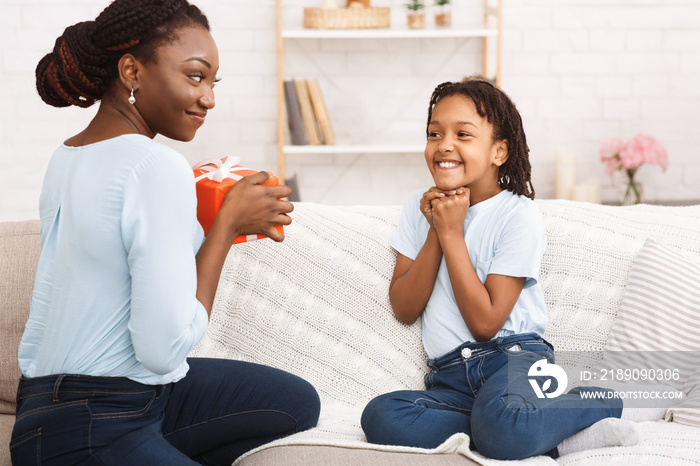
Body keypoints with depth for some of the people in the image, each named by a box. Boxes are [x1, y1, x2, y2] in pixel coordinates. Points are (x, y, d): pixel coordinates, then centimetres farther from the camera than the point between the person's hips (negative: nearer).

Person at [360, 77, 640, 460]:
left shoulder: (518, 214, -4)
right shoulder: (420, 207, 12)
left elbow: (486, 323, -10)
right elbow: (404, 310, 5)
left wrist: (452, 233, -10)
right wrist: (435, 232, -6)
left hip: (512, 356, -5)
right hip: (449, 377, 5)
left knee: (501, 425, -39)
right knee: (380, 418, -27)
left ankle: (597, 403, -7)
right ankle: (538, 436, -21)